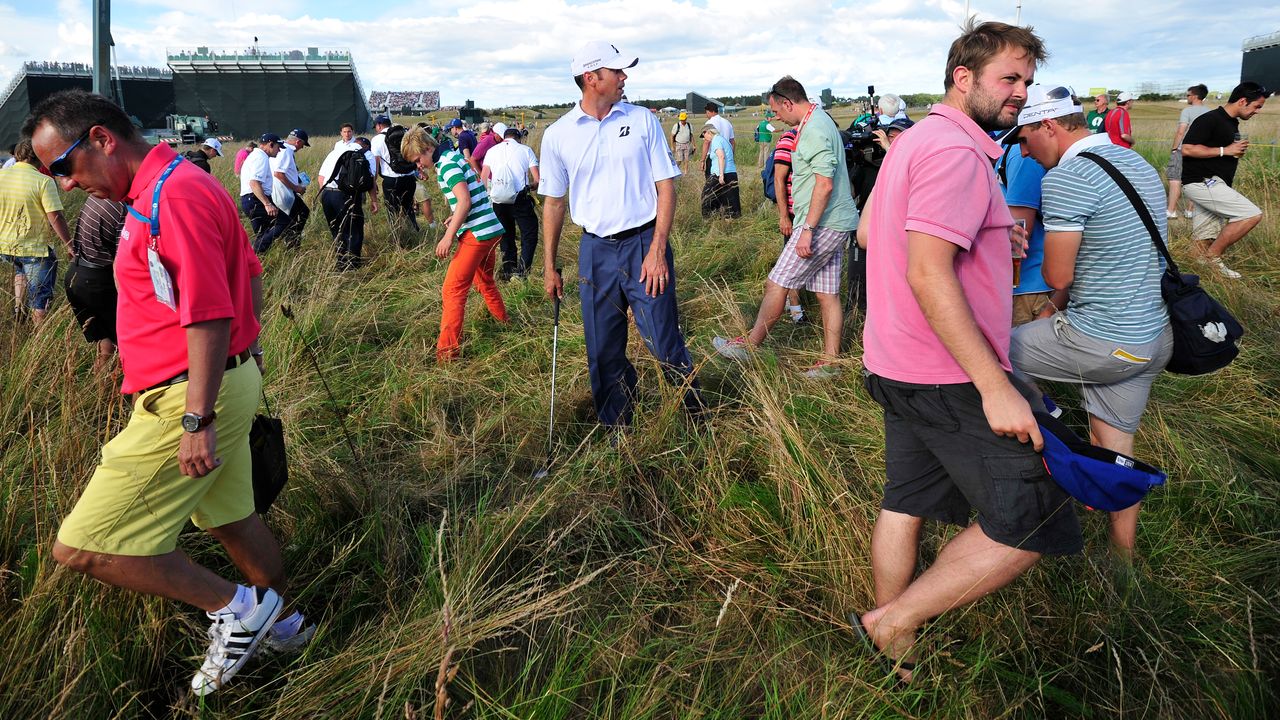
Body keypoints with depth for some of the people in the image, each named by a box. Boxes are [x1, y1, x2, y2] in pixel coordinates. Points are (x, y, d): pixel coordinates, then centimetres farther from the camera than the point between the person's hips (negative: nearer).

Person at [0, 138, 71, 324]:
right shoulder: (43, 181, -17)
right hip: (35, 248, -5)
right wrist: (70, 245, -10)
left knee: (21, 270, 37)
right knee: (40, 301, 5)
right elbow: (55, 217, -19)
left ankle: (17, 310, 30)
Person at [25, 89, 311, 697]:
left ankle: (237, 608, 4)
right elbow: (249, 272, 21)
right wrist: (248, 350, 26)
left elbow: (209, 315, -25)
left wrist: (196, 419, -24)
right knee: (229, 517, 22)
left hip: (190, 395, -11)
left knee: (80, 548, -4)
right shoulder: (167, 187, 14)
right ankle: (277, 625, 38)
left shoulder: (172, 196, -20)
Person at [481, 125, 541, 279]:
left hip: (497, 201, 4)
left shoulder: (493, 150, 12)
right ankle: (522, 270, -8)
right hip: (519, 199, -4)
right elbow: (537, 180, -2)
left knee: (506, 234, 19)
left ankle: (508, 269, 17)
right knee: (529, 234, 6)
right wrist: (530, 187, 18)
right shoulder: (526, 150, 4)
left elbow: (483, 178, 9)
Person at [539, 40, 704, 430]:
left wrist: (657, 250, -11)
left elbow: (666, 187, -1)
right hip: (595, 251, 2)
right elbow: (553, 202, 11)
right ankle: (617, 432, 27)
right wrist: (549, 266, 10)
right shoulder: (558, 135, 4)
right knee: (603, 354, 9)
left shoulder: (643, 120, 1)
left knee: (666, 345, 0)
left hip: (644, 244, -2)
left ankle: (698, 419, 21)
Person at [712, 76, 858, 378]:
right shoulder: (820, 122, 17)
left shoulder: (814, 130, -16)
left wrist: (807, 229, -23)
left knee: (776, 284, -2)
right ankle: (829, 362, 14)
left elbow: (825, 184, -24)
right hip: (836, 224, 10)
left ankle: (749, 345, 8)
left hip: (822, 225, -10)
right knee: (828, 294, 10)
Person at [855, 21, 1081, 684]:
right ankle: (892, 623, 3)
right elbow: (928, 274, -26)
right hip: (950, 377, -10)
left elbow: (872, 233, 26)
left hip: (900, 367, 11)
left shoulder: (916, 140, 17)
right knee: (1030, 522, -3)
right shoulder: (956, 150, -17)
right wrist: (996, 386, -26)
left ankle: (891, 651, 32)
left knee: (905, 505, 17)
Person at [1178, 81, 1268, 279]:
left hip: (1210, 185, 10)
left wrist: (1237, 151, 12)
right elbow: (1187, 149, -23)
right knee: (1252, 214, -16)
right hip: (1201, 182, -10)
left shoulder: (1232, 123, 18)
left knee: (1204, 240, 10)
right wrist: (1225, 150, -19)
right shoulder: (1209, 120, -13)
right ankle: (1213, 256, -7)